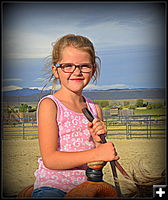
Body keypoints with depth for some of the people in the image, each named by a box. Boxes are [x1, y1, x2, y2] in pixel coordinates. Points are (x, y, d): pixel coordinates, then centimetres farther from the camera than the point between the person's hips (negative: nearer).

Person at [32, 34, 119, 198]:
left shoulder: (95, 109, 10)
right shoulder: (49, 105, -6)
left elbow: (99, 163, 14)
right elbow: (49, 159, -16)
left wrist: (99, 141, -7)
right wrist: (96, 154, -19)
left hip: (86, 185, 6)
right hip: (51, 185, -5)